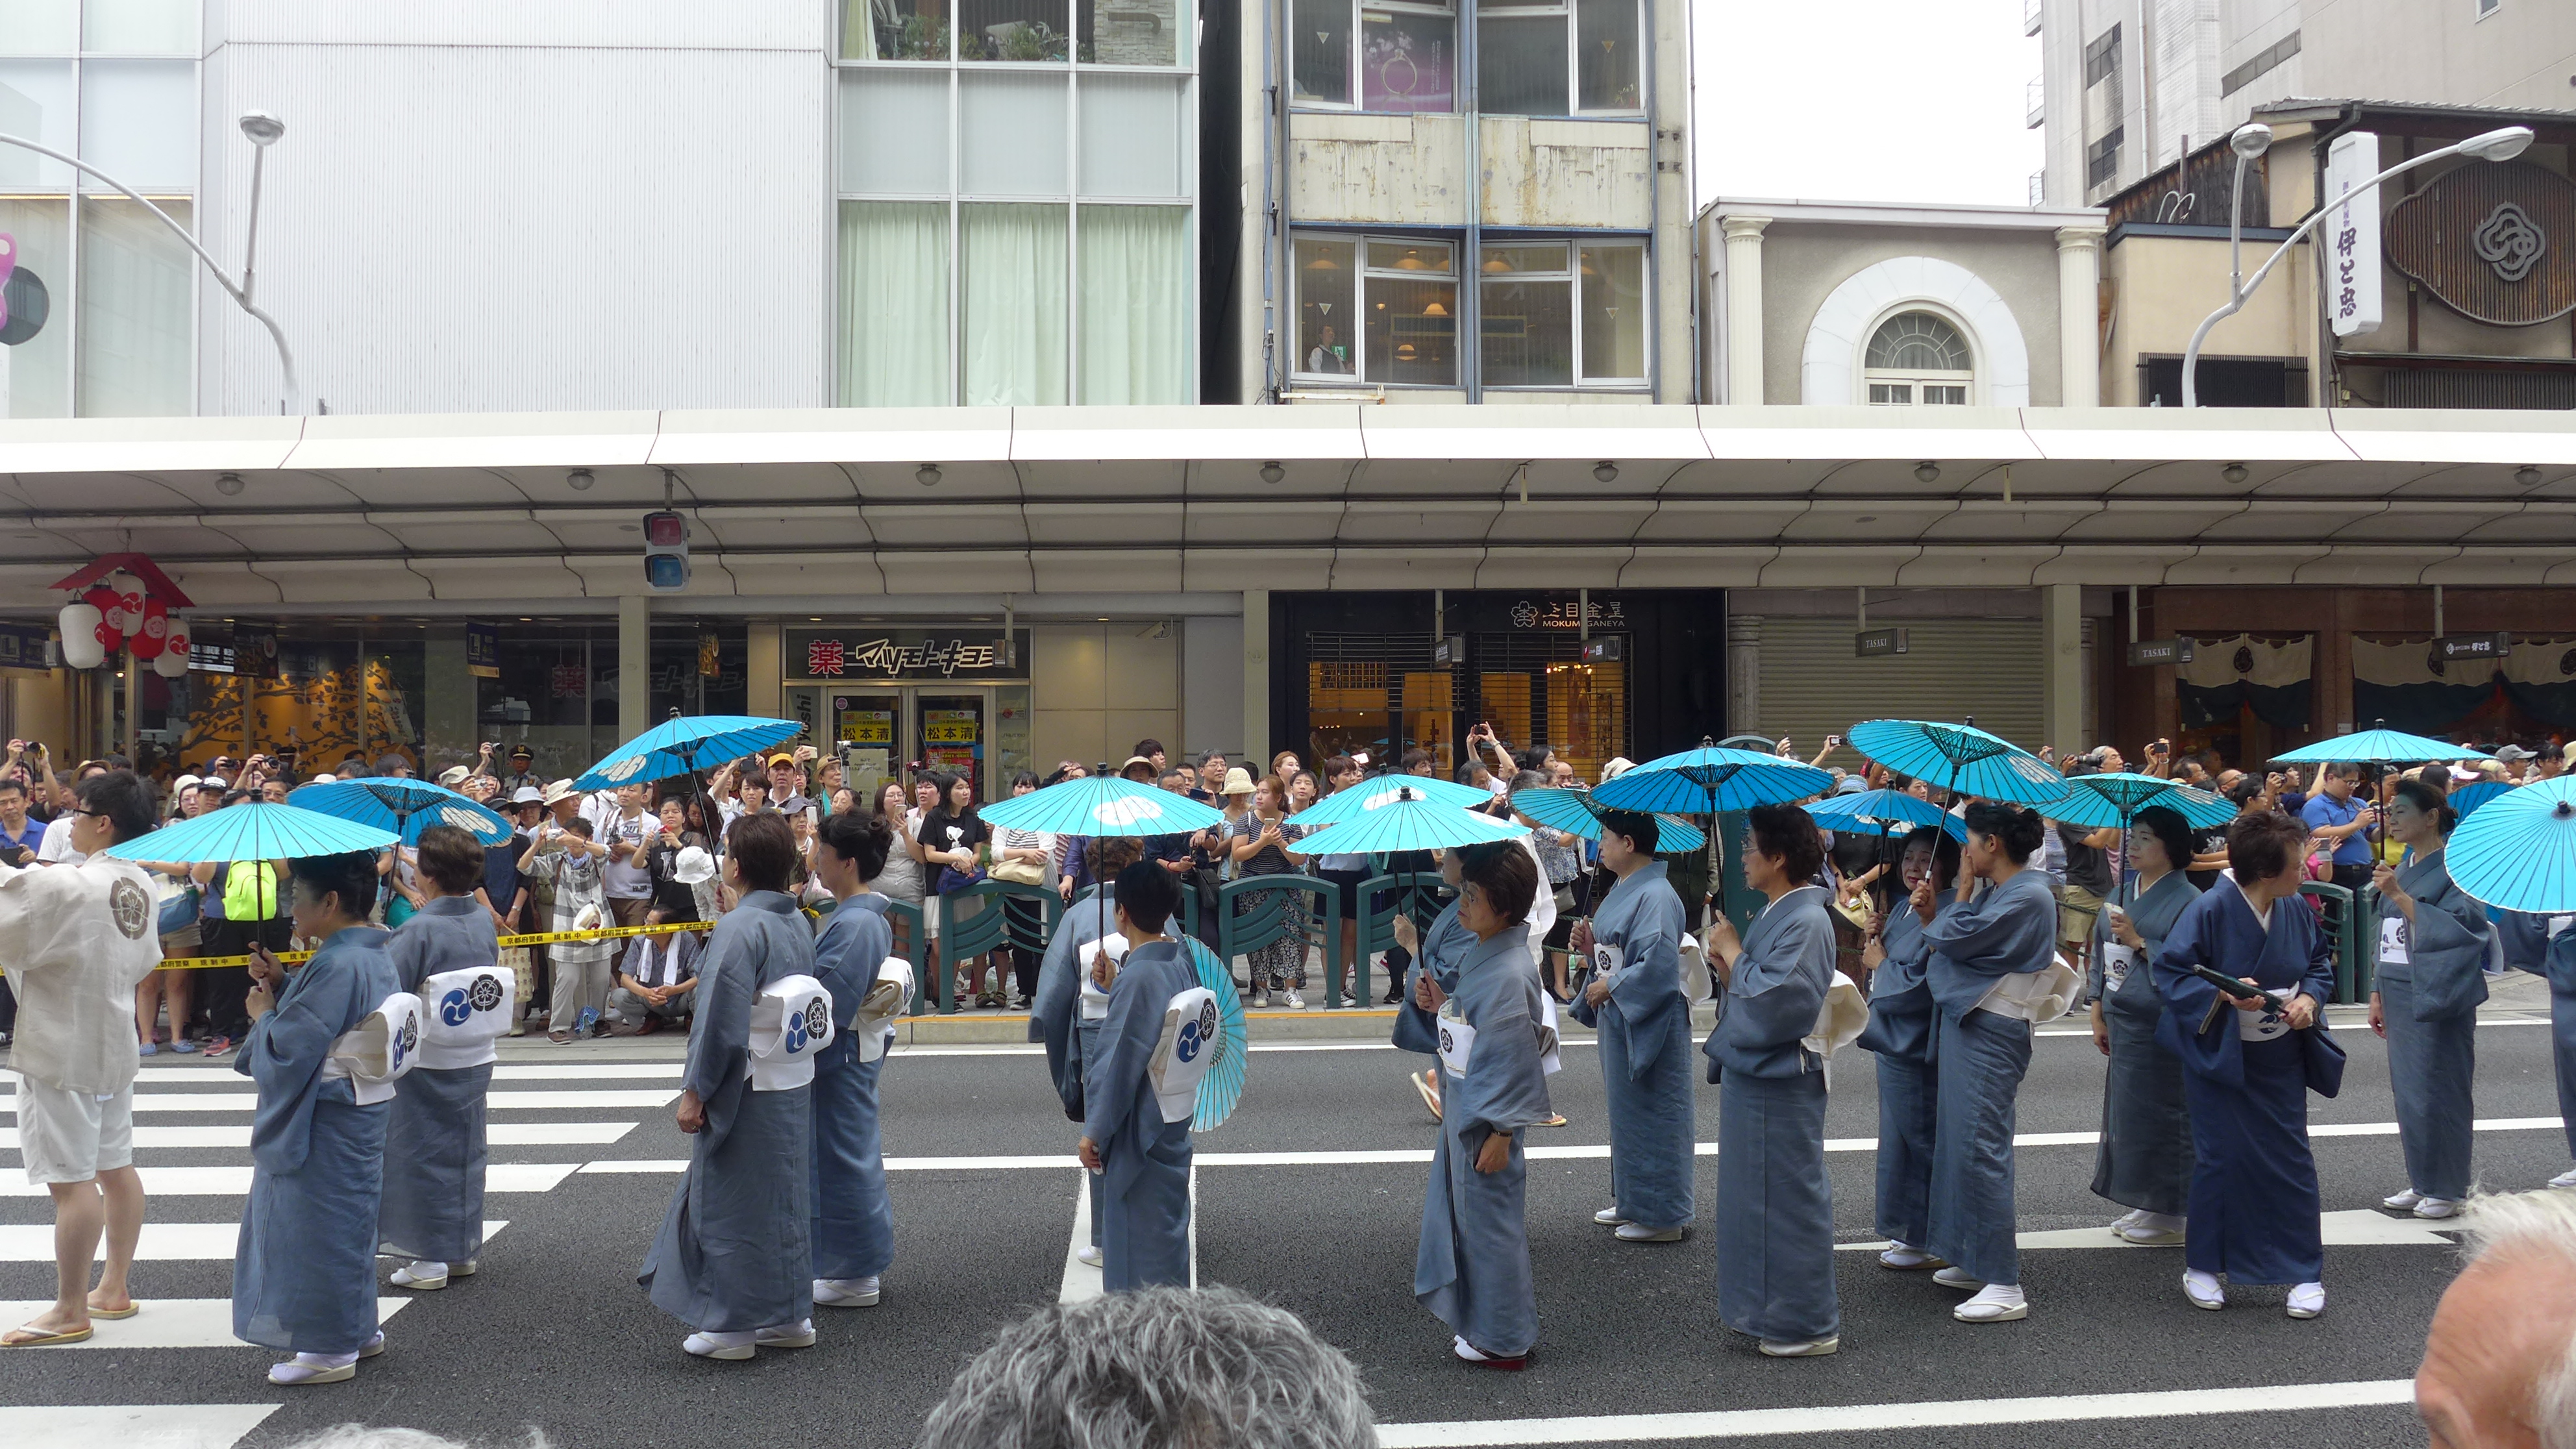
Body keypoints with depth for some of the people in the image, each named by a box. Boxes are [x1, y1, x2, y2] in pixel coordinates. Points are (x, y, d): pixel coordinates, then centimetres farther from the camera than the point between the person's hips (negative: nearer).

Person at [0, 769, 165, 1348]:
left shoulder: (66, 887, -21)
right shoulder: (140, 884, 3)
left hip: (62, 1054, -8)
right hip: (115, 1045, 8)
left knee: (70, 1181, -1)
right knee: (115, 1168, 16)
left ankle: (70, 1311, 7)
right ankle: (115, 1288, 27)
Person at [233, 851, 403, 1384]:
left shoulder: (337, 966, -24)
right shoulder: (374, 956, 7)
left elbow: (291, 1045, -25)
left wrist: (262, 1012, -7)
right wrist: (281, 983, 5)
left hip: (326, 1120, -10)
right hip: (362, 1109, 10)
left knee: (321, 1225, 2)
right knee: (350, 1217, 20)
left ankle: (330, 1348, 13)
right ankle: (359, 1329, 32)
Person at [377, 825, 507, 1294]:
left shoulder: (417, 931, -20)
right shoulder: (485, 922, -1)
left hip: (425, 1068, -6)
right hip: (476, 1062, 6)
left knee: (422, 1158, 7)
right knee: (466, 1154, 16)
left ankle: (430, 1260, 12)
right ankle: (464, 1250, 26)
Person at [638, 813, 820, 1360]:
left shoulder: (738, 929, -19)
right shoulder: (798, 923, 6)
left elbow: (721, 1021, -21)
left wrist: (694, 1091, -13)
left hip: (745, 1094, -8)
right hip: (792, 1088, 8)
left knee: (732, 1204, 4)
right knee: (784, 1199, 16)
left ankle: (733, 1325, 13)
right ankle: (789, 1315, 24)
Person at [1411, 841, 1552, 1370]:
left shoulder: (1508, 975, -24)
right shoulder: (1480, 953, 4)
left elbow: (1517, 1058, -22)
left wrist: (1500, 1133, -19)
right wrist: (1440, 1003, -1)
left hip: (1487, 1117, -10)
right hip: (1463, 1107, 10)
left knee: (1489, 1218, 4)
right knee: (1464, 1208, 20)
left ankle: (1503, 1341, 19)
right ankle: (1478, 1319, 37)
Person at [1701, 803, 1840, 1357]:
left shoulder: (1805, 922, -19)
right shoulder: (1774, 914, 11)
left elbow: (1774, 1002, -26)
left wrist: (1733, 953, -15)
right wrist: (1727, 966, -1)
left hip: (1779, 1087, -10)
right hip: (1752, 1075, 10)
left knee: (1788, 1201, 0)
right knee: (1757, 1198, 18)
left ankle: (1807, 1326, 11)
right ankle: (1767, 1311, 30)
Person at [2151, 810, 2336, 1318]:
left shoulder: (2296, 910, -3)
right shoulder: (2210, 910, -19)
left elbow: (2319, 962, 12)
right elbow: (2170, 971, -16)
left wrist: (2310, 997, -8)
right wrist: (2223, 995, -30)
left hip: (2280, 1061, 4)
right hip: (2220, 1057, -4)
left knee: (2291, 1158, 6)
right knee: (2221, 1159, 3)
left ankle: (2305, 1272, 19)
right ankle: (2204, 1266, 20)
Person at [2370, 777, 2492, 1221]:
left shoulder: (2454, 868, -8)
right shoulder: (2404, 870, 14)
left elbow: (2454, 928, -20)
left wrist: (2398, 896, -23)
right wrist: (2378, 993, 15)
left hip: (2436, 997, -8)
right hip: (2401, 995, 8)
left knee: (2436, 1092, -3)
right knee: (2409, 1092, 11)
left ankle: (2447, 1190, 7)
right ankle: (2422, 1183, 20)